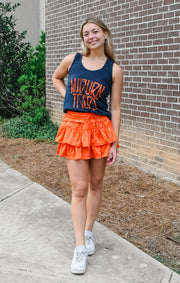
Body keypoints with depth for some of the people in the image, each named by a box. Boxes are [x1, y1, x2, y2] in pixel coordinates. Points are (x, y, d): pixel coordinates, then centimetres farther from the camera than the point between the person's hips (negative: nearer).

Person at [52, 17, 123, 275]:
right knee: (79, 189, -2)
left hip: (100, 128, 0)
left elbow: (115, 108, 0)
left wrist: (114, 143, -2)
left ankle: (89, 232, 31)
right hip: (74, 127, 0)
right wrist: (68, 96, 6)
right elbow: (56, 78, 24)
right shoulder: (72, 60, 3)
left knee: (95, 184, 11)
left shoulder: (114, 70, -1)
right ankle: (80, 248, 5)